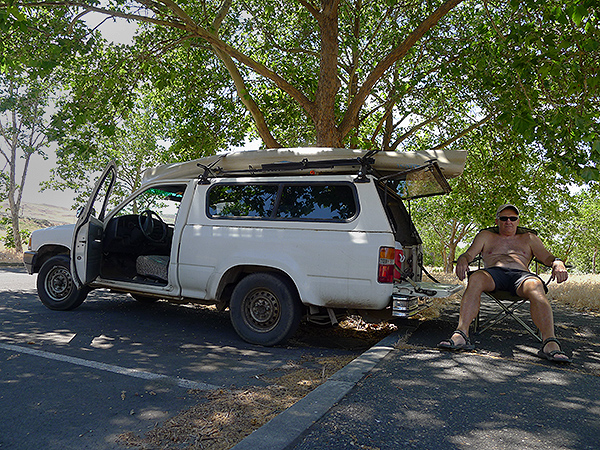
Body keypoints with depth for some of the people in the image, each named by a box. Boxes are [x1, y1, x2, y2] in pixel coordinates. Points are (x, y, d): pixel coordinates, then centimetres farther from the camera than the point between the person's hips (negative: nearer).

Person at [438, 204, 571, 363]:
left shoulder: (529, 238, 32)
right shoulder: (486, 236, 30)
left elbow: (547, 257, 19)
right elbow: (469, 254, 16)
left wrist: (558, 264, -7)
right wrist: (463, 260, -10)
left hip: (520, 274, 1)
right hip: (494, 272, 0)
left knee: (535, 288, -37)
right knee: (475, 278, -37)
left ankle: (550, 343, -50)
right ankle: (461, 335, -48)